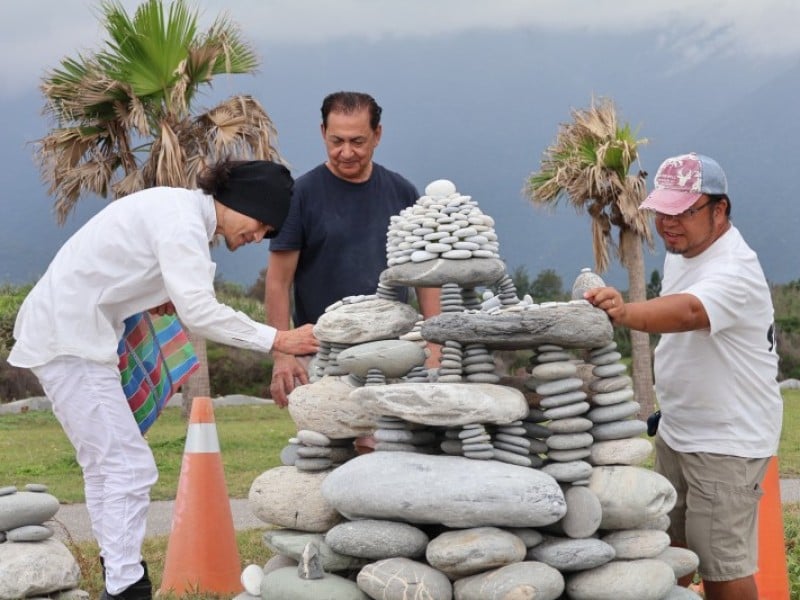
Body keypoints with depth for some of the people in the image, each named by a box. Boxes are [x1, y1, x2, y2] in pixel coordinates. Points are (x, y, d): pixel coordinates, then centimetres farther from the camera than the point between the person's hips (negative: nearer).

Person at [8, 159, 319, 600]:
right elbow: (199, 311, -27)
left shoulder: (179, 210, 13)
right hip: (68, 336, -11)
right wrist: (276, 340, -23)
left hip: (65, 329, 11)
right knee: (129, 466, -12)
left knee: (105, 465, 15)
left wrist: (153, 297, 4)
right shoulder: (182, 220, -18)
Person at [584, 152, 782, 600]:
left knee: (722, 564, -4)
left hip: (726, 441, -9)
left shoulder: (735, 272, -26)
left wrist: (624, 312, -64)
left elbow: (687, 312, -46)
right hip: (677, 430, 9)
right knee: (670, 546, 19)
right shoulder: (679, 252, 4)